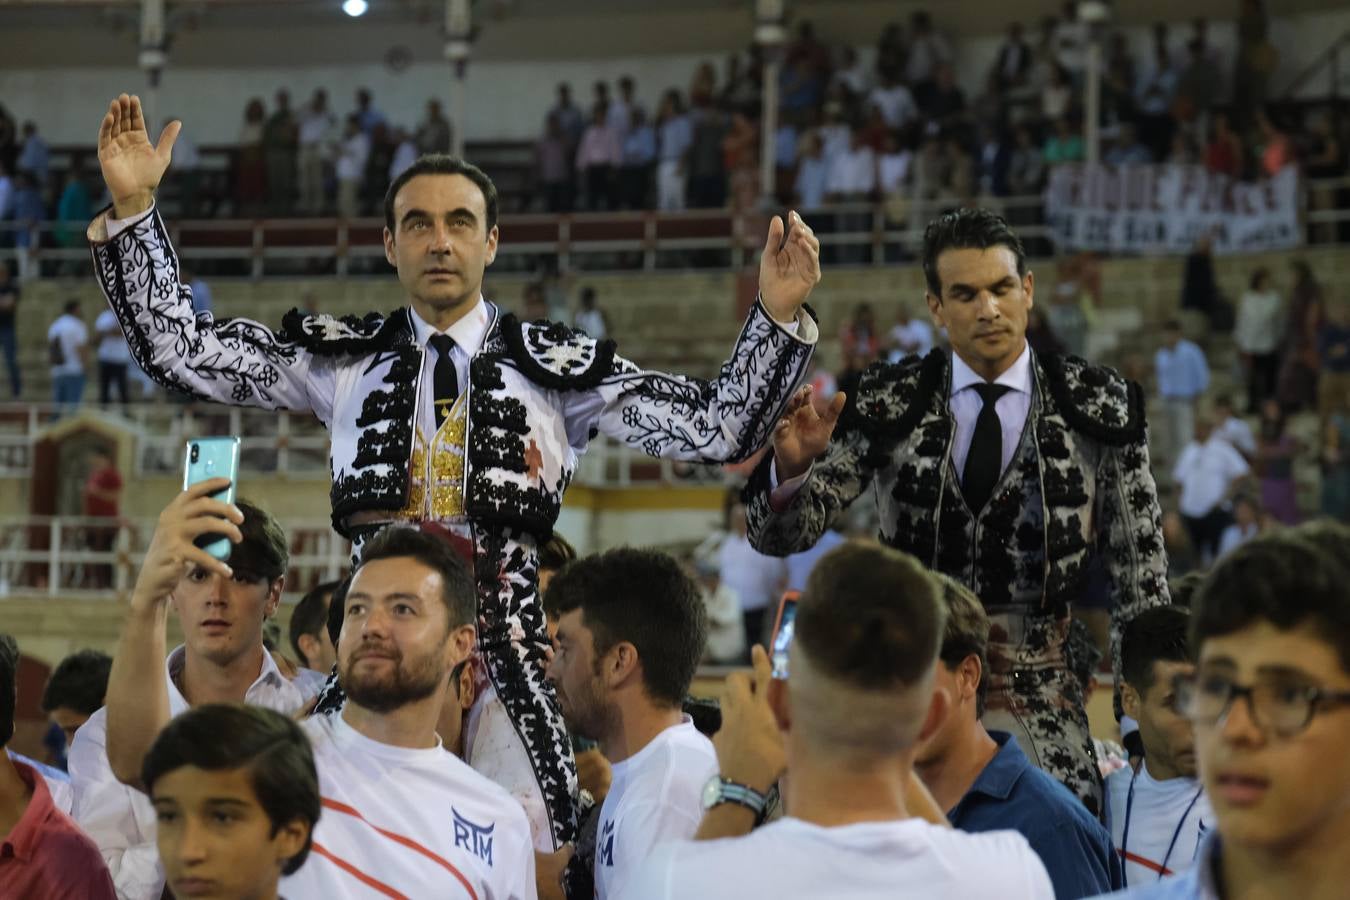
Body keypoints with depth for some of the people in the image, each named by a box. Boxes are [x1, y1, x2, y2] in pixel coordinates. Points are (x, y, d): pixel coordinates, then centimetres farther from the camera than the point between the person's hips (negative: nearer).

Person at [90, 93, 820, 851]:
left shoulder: (554, 368, 6)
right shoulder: (344, 358, 10)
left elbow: (719, 429, 2)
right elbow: (177, 348, 8)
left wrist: (778, 317, -12)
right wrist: (133, 209, -1)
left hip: (505, 642, -1)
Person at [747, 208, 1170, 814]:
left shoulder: (1099, 408, 3)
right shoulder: (887, 406, 4)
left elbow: (1139, 575, 7)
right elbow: (780, 535, 4)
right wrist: (792, 466, -19)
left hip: (1046, 724, 0)